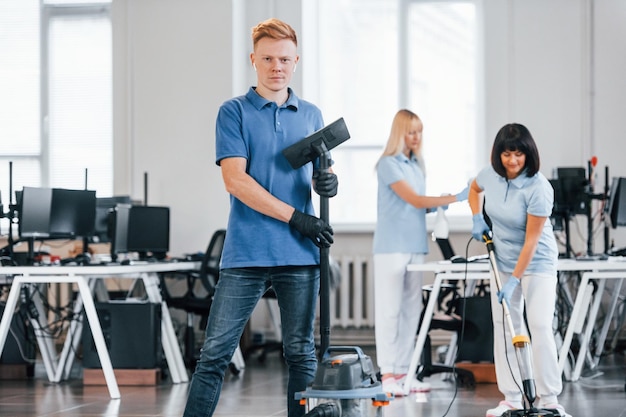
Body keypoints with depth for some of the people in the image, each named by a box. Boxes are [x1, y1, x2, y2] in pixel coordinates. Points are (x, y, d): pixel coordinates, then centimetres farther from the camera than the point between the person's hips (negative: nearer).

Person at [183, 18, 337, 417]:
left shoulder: (311, 115, 14)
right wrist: (295, 217, -14)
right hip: (246, 252, -3)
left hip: (300, 254, 3)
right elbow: (236, 180, -8)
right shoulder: (234, 112, 1)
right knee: (216, 352, -3)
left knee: (302, 354, 6)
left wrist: (327, 182, -8)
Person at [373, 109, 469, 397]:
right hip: (392, 246, -8)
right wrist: (454, 198, -17)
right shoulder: (389, 164, -9)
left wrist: (435, 207, 0)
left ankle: (404, 372, 12)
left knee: (411, 309, 7)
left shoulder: (417, 164, 15)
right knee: (389, 309, -5)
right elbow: (414, 200, -15)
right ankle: (387, 374, -3)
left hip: (416, 246, 8)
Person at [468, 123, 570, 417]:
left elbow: (531, 241, -24)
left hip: (536, 263, -6)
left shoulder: (538, 189, -26)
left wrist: (514, 281, -24)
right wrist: (477, 219, 4)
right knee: (504, 327, 4)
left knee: (540, 326, -14)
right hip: (502, 261, 6)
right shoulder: (491, 174, -8)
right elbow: (475, 188, 19)